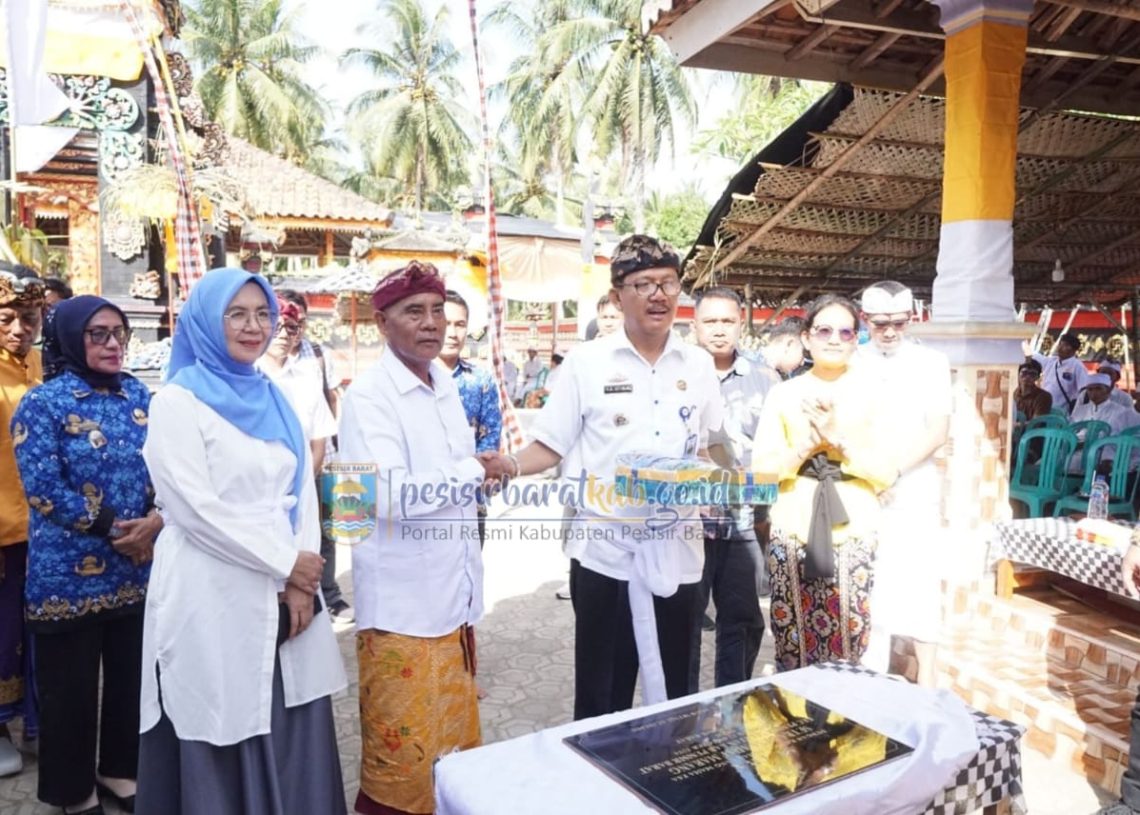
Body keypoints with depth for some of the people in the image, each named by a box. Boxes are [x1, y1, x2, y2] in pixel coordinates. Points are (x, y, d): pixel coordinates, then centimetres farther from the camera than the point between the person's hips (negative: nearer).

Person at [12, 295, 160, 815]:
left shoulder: (138, 395, 6)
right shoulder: (43, 403, -9)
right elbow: (43, 489, -16)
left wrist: (156, 519, -12)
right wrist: (114, 528, -15)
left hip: (137, 567, 5)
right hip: (69, 574, -4)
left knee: (132, 675, 15)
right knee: (71, 686, 9)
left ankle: (121, 768, 35)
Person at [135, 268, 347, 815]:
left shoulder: (275, 400, 13)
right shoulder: (178, 400, -5)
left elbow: (304, 492, 9)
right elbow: (194, 507, -14)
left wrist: (300, 583, -4)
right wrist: (285, 562, -12)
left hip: (287, 595, 6)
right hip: (213, 597, -5)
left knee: (290, 736, 10)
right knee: (222, 732, 4)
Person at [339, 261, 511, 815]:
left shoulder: (445, 383, 10)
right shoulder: (368, 395, -15)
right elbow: (393, 495, -26)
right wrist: (475, 472, -14)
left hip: (454, 594, 8)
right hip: (403, 603, -7)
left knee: (457, 740, 19)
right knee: (403, 754, 5)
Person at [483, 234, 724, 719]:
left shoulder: (698, 365, 6)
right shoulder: (587, 362, -4)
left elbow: (712, 448, 15)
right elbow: (551, 445, -3)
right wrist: (511, 467, -21)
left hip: (677, 549, 3)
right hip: (605, 550, -2)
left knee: (672, 691, 14)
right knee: (601, 691, 9)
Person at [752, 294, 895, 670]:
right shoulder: (783, 393, 7)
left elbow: (887, 472, -2)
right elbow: (762, 468, 1)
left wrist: (839, 440, -14)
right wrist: (808, 444, -14)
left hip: (855, 536, -1)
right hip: (793, 534, 1)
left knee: (852, 652, 0)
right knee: (792, 650, 4)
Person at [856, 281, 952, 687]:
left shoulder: (932, 362, 2)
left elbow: (938, 432, -4)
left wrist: (893, 469, -15)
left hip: (915, 490, -1)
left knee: (919, 584, 3)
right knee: (867, 585, 5)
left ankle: (926, 680, 15)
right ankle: (868, 676, 19)